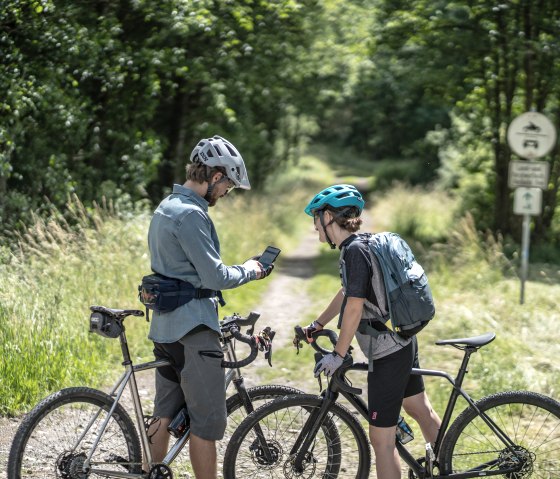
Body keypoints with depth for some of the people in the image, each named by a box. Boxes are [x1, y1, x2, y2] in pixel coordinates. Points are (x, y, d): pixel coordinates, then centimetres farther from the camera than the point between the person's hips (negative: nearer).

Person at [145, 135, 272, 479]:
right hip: (194, 329, -10)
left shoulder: (167, 208, 16)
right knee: (207, 422, -3)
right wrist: (248, 271, -1)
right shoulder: (190, 214, -17)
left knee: (164, 417, 14)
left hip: (166, 327, 10)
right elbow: (215, 276, -18)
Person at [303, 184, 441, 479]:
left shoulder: (355, 250, -20)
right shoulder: (361, 244, 8)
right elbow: (346, 292, 21)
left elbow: (354, 306, -22)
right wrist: (317, 325, 26)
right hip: (404, 343, 10)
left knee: (382, 440, -5)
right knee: (421, 410, 27)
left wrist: (338, 354, -15)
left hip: (387, 354, -10)